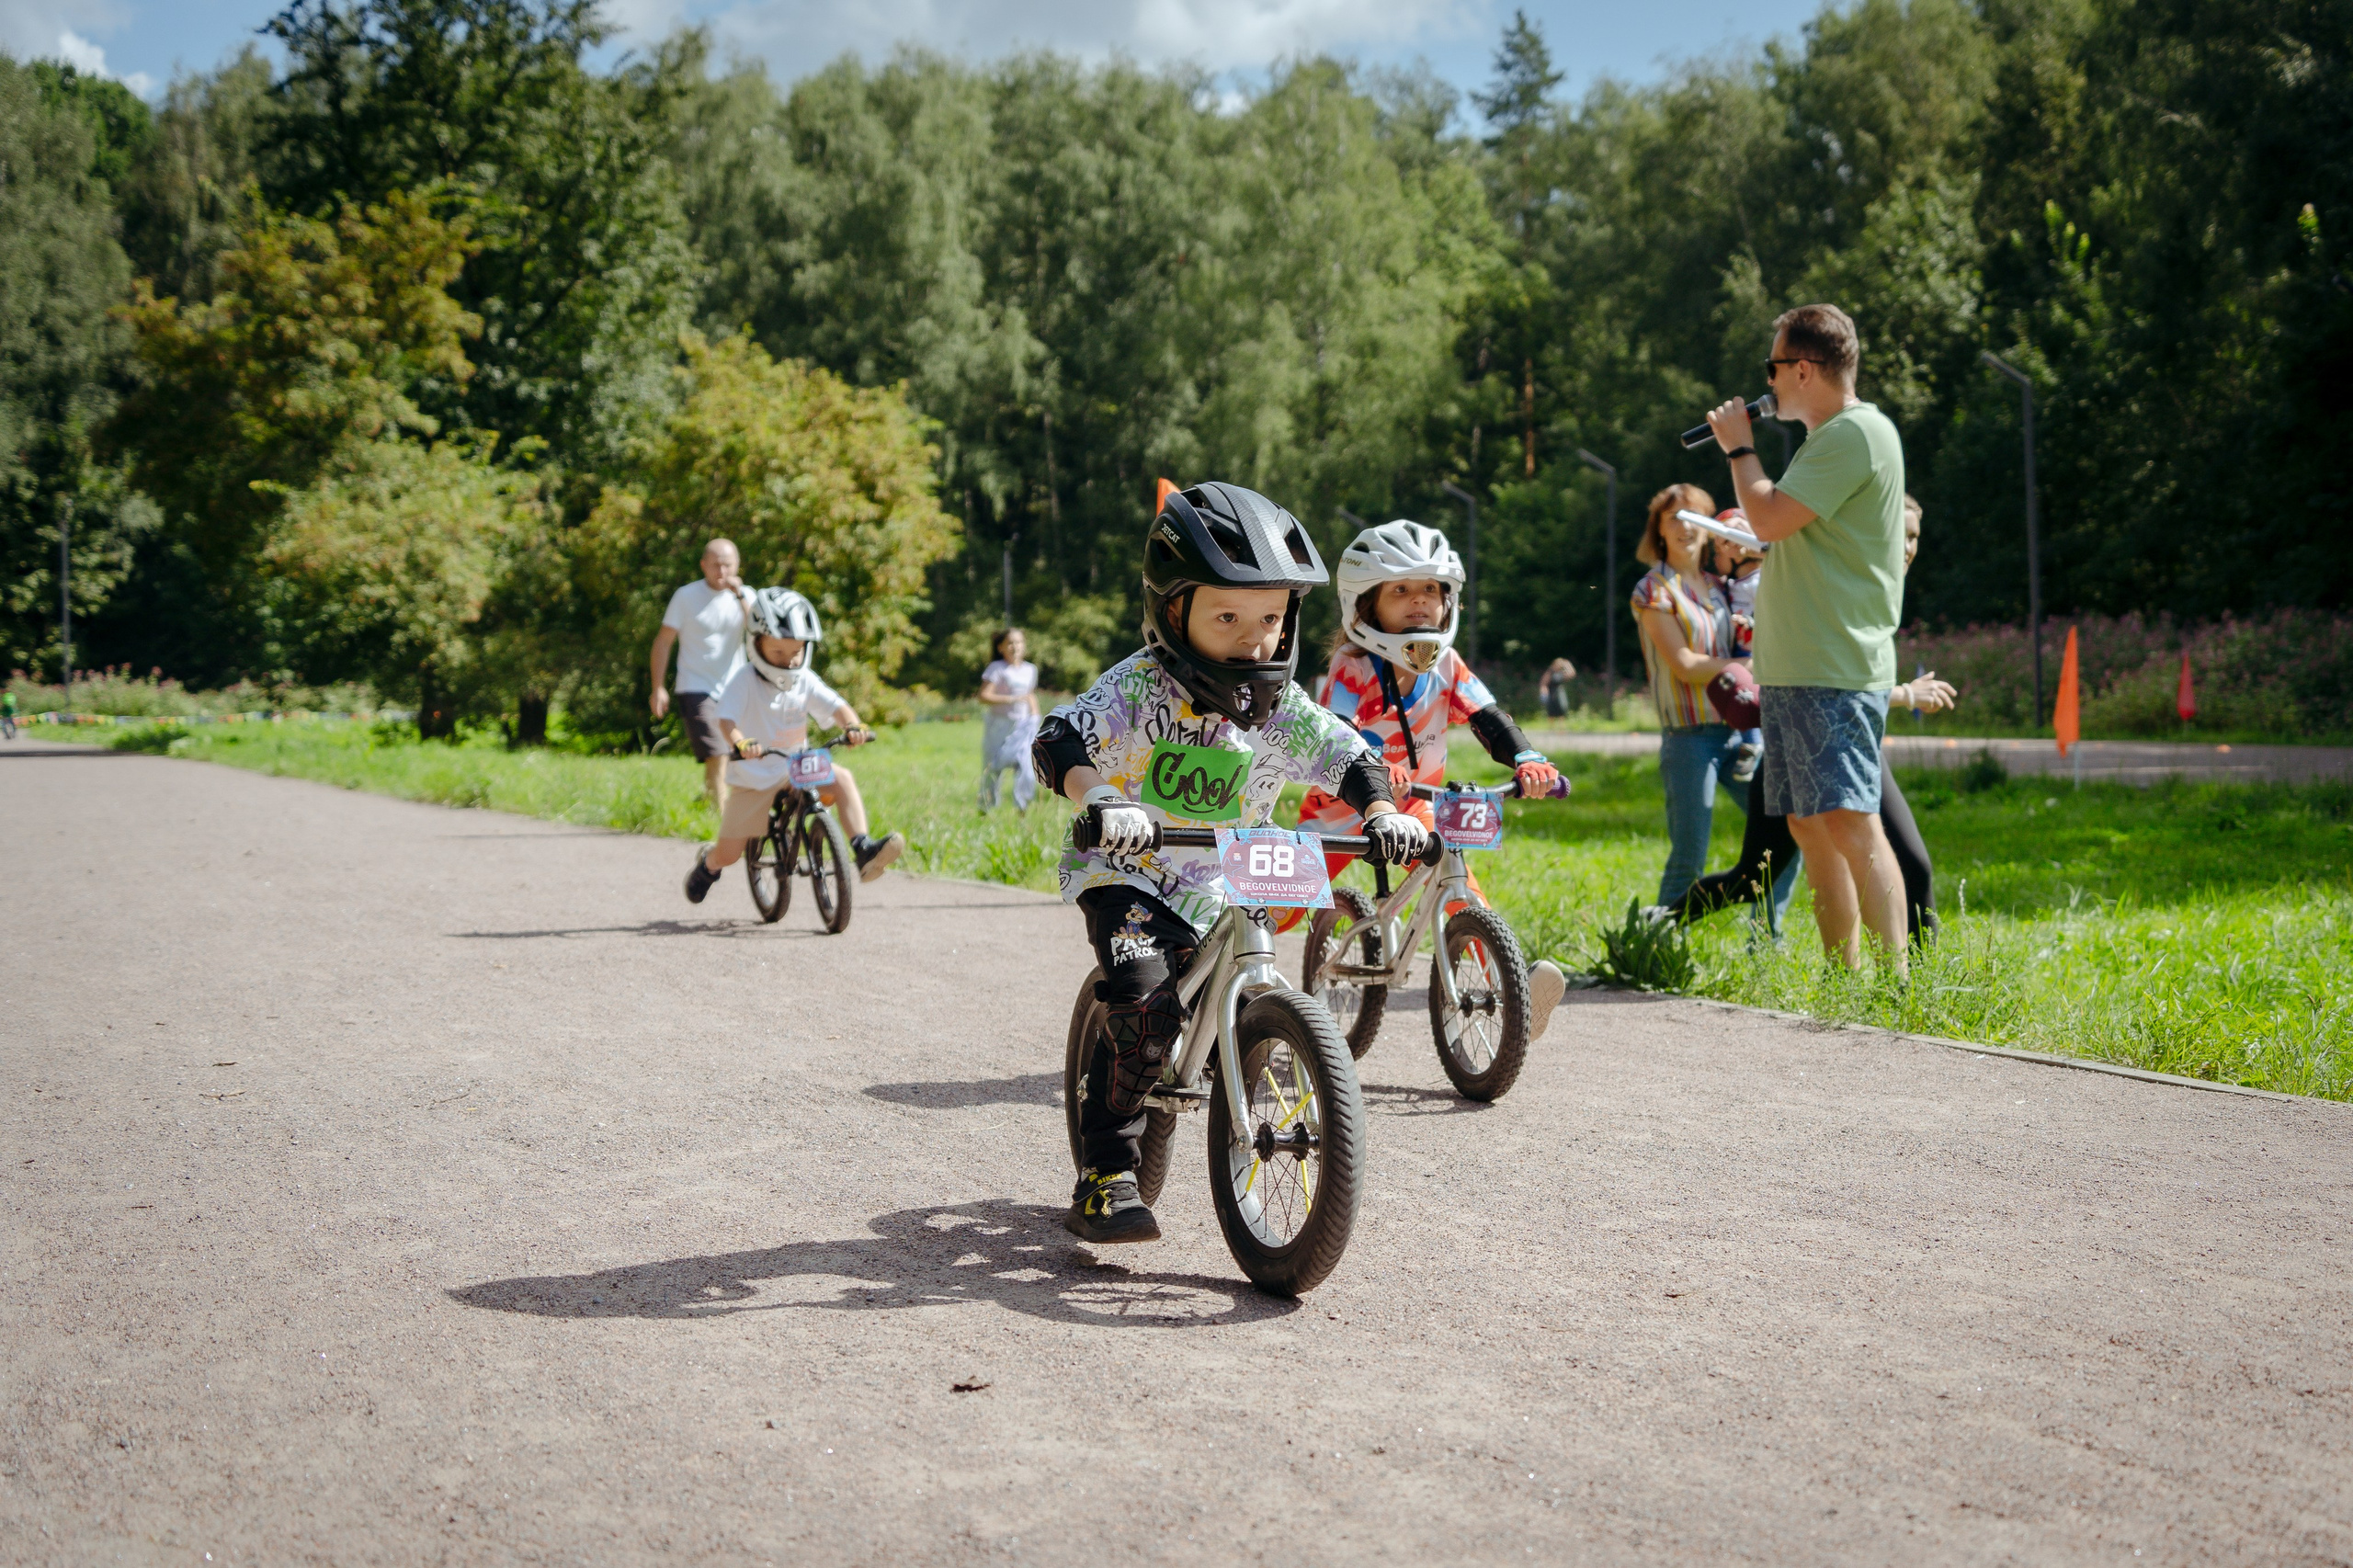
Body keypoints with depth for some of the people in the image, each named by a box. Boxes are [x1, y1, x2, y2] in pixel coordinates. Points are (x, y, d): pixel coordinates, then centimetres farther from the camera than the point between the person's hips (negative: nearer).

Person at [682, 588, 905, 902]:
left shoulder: (805, 681, -4)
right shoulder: (744, 680, -16)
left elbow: (836, 706, -12)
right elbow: (726, 718, -28)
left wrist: (853, 725, -35)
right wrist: (739, 742, -49)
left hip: (797, 768, 3)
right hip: (753, 777, -3)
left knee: (842, 779, -26)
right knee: (728, 853, 2)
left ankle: (863, 850, -32)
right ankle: (708, 864, 39)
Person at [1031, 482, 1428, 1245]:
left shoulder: (1282, 709, -6)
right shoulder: (1138, 688, -19)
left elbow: (1349, 758, -3)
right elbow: (1061, 742, -30)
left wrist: (1383, 811, -24)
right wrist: (1098, 801, -50)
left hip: (1217, 889, 5)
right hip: (1126, 872, -4)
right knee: (1145, 1002, -26)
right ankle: (1104, 1175, -14)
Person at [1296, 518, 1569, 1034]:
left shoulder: (1446, 666, -8)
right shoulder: (1353, 668, -20)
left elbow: (1489, 719, -19)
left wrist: (1527, 760, -40)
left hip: (1414, 805, 2)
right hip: (1343, 807, -2)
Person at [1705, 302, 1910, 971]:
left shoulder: (1857, 432, -11)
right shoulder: (1831, 438, 21)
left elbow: (1771, 519, -16)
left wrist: (1739, 447, -3)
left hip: (1835, 671, -10)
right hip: (1796, 667, 10)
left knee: (1851, 823, -16)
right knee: (1809, 825, 11)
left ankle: (1896, 983, -18)